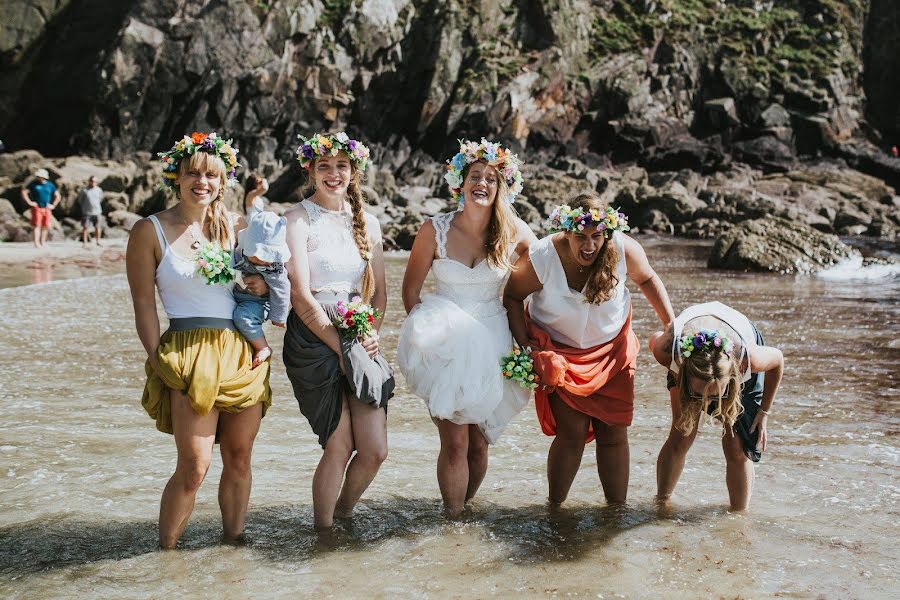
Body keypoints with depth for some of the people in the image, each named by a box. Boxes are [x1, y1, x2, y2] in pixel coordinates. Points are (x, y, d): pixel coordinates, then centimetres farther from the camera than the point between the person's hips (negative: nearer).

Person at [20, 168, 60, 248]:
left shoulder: (50, 185, 7)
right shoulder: (34, 184, 0)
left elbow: (58, 196, 16)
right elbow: (24, 192, 1)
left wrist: (53, 205, 6)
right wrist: (29, 202, -5)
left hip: (47, 209, 3)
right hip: (37, 208, -3)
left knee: (46, 226, 3)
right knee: (37, 225, -8)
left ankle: (42, 243, 14)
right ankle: (37, 243, -8)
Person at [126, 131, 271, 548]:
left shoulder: (235, 226, 10)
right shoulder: (150, 230, -1)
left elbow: (261, 276, 23)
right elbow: (143, 303, -2)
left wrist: (262, 286, 0)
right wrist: (158, 359, -9)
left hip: (244, 353, 4)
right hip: (190, 354, -4)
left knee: (239, 459, 8)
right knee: (194, 467, -9)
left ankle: (233, 539, 23)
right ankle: (166, 551, 8)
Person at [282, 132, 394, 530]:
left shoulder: (367, 223, 13)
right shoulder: (298, 219, -5)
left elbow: (379, 291, 16)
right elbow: (301, 296, -11)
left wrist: (372, 333, -2)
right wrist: (341, 346, -12)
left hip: (358, 338, 5)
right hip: (313, 338, -5)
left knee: (375, 450, -1)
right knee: (340, 445, -7)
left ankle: (343, 513, 26)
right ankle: (323, 531, 13)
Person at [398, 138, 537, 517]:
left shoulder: (513, 231, -4)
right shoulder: (435, 230, -6)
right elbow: (411, 290, 3)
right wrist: (425, 329, -4)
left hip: (492, 344, 2)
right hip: (445, 346, -2)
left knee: (479, 443, 8)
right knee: (455, 442, -9)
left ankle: (464, 507, 29)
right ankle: (453, 519, 6)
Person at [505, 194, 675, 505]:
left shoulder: (624, 249, -22)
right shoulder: (541, 258, -26)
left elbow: (647, 279, 1)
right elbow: (512, 296, -8)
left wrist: (671, 325, -2)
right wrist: (523, 343, -17)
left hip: (612, 351, 2)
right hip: (560, 352, -2)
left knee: (614, 432, 3)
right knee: (573, 433, -8)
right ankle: (555, 507, 10)